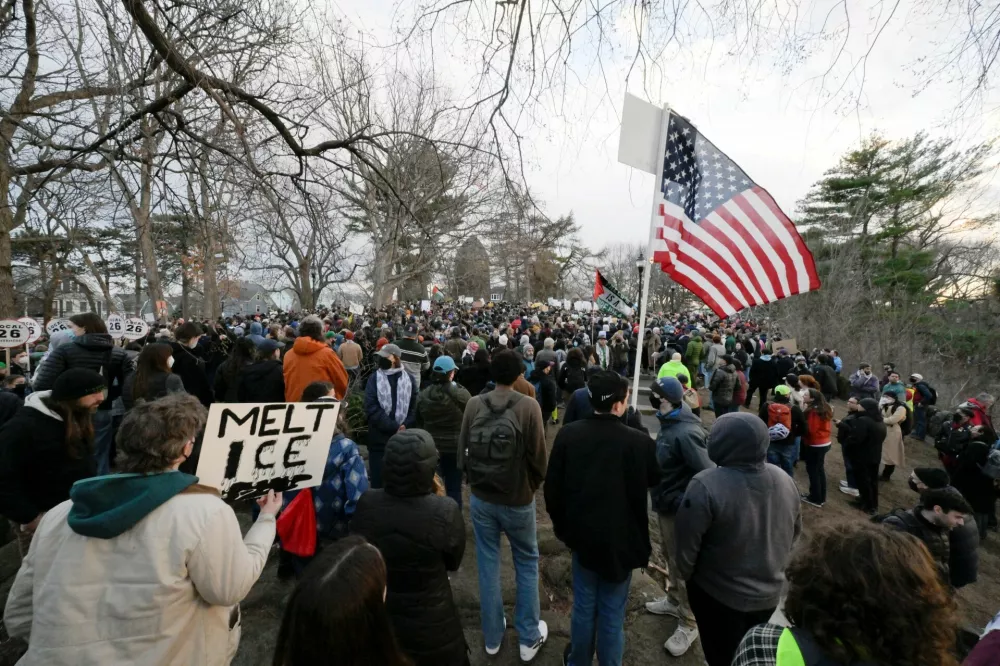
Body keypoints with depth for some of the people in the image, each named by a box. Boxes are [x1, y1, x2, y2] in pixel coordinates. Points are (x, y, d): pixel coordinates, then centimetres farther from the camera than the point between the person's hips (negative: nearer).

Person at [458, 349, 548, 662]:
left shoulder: (473, 404, -10)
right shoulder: (529, 406, -18)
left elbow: (462, 450, -2)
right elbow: (538, 456, -12)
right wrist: (533, 485, 8)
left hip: (481, 498, 2)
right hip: (518, 500, -2)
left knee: (488, 565, 18)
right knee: (527, 564, 19)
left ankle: (492, 637, 35)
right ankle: (529, 638, 31)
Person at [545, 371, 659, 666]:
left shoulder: (568, 434, -14)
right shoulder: (638, 442, -21)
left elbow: (552, 486, -5)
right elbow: (653, 480, 0)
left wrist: (562, 525, 10)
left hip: (582, 534, 3)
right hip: (620, 539, -2)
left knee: (583, 606, 22)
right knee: (612, 613, 16)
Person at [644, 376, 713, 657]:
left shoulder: (686, 433, -29)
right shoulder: (669, 424, 2)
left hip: (679, 508, -9)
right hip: (665, 504, 9)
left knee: (683, 565, 8)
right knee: (669, 556, 26)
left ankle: (689, 623, 27)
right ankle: (674, 600, 47)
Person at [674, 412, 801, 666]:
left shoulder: (706, 485, -30)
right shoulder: (785, 480, -8)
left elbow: (686, 542, -22)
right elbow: (795, 530, 7)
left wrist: (684, 573, -3)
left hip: (719, 594, -5)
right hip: (769, 592, 6)